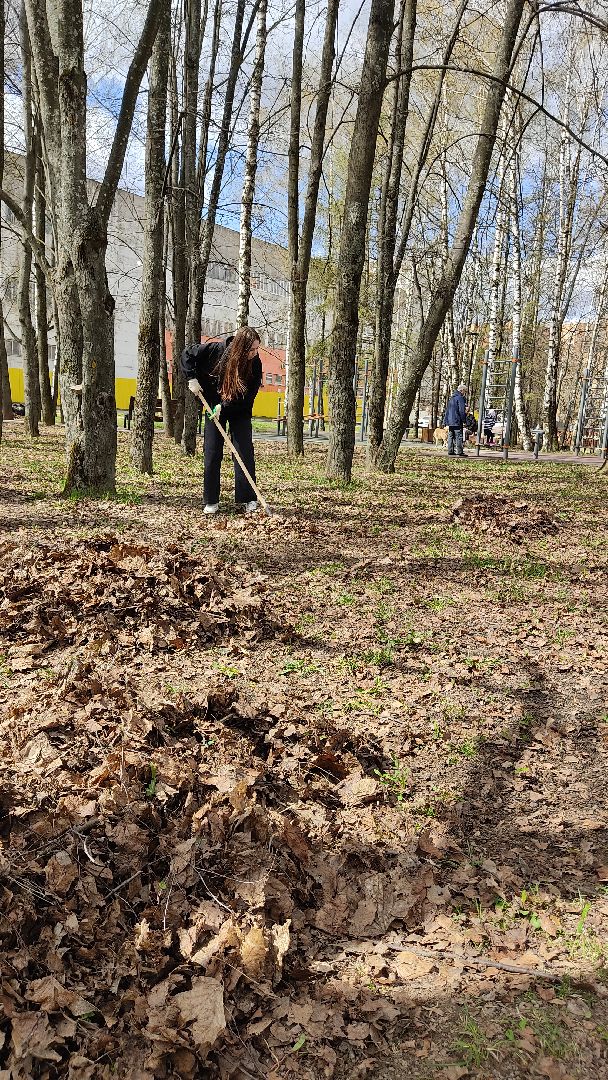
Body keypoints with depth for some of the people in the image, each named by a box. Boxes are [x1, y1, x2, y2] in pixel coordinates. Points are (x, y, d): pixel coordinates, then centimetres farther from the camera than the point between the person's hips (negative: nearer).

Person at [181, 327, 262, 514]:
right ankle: (211, 501, 6)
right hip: (214, 407, 0)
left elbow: (248, 395, -19)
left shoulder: (255, 364, -21)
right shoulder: (216, 350, -22)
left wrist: (224, 407, -25)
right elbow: (187, 354, -9)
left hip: (240, 410, 0)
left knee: (245, 452, -6)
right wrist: (192, 378, -18)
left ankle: (248, 499, 0)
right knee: (212, 453, -1)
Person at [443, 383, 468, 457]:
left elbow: (447, 410, 20)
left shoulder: (451, 398, 18)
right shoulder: (460, 398, -9)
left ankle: (450, 451, 9)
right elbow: (462, 411, -15)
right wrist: (464, 420, -9)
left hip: (450, 422, 8)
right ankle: (459, 452, -8)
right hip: (457, 422, -8)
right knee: (459, 437, -6)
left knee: (450, 437, 8)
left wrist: (446, 422, 21)